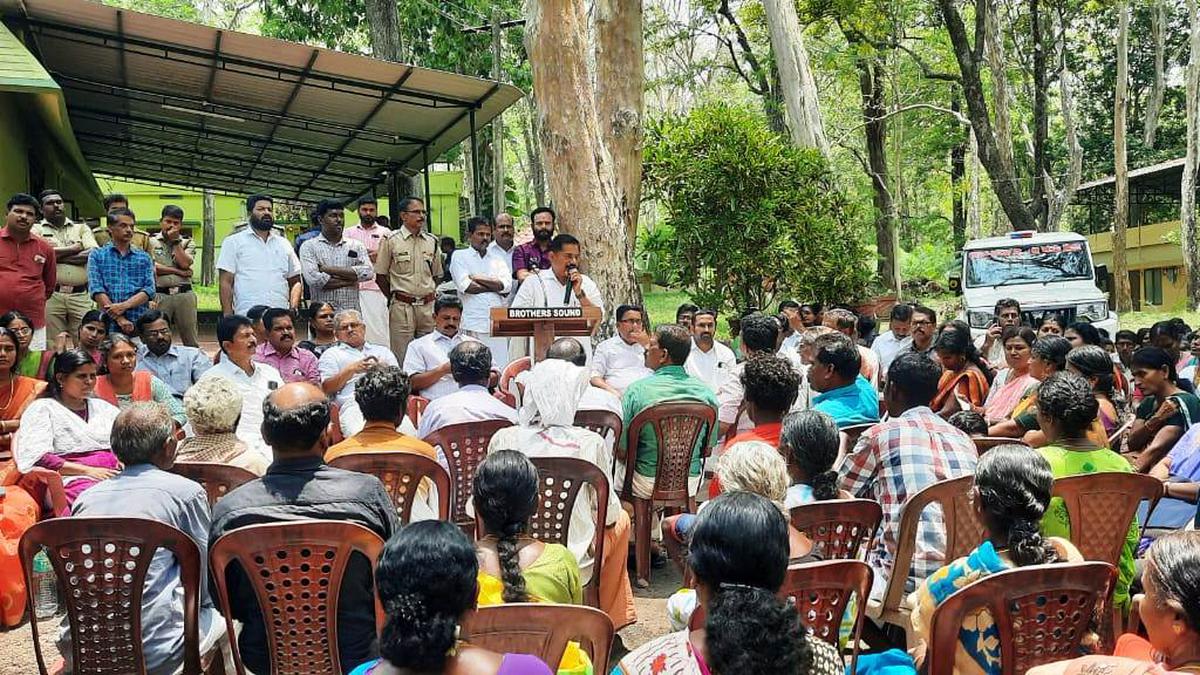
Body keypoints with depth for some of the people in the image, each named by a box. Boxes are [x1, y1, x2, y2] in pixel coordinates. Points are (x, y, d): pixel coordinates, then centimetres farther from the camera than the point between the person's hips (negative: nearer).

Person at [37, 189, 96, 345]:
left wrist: (58, 254, -3)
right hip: (51, 295, -1)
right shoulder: (37, 229, 11)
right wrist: (74, 248, 1)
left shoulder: (81, 228, 16)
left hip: (80, 295, 1)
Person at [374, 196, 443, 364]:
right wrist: (394, 299, 3)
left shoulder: (432, 241, 11)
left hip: (428, 306, 4)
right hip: (402, 306, -4)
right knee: (402, 355, -2)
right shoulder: (391, 240, -2)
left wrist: (429, 297, 10)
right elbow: (380, 276, 2)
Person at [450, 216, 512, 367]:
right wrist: (495, 286, 0)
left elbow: (506, 285, 1)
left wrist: (476, 278, -3)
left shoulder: (498, 259, 18)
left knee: (501, 369, 0)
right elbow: (465, 287, -8)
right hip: (473, 324, -3)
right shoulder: (460, 258, 7)